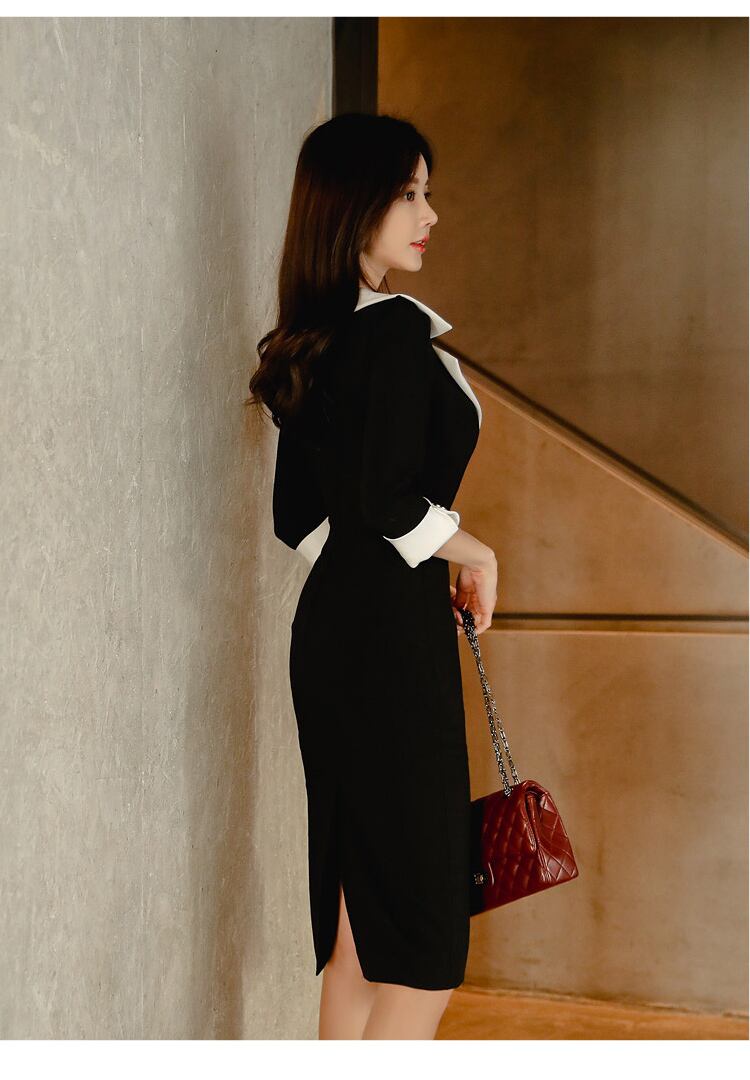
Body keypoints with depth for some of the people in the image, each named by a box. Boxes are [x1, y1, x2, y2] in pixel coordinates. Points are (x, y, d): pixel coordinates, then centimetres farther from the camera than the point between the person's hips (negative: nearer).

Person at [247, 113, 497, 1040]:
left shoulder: (311, 347, 13)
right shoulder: (397, 330, -13)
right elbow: (391, 502, -22)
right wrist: (475, 555, -6)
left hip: (328, 626, 9)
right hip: (394, 634, -9)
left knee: (358, 920, 13)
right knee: (423, 935, -5)